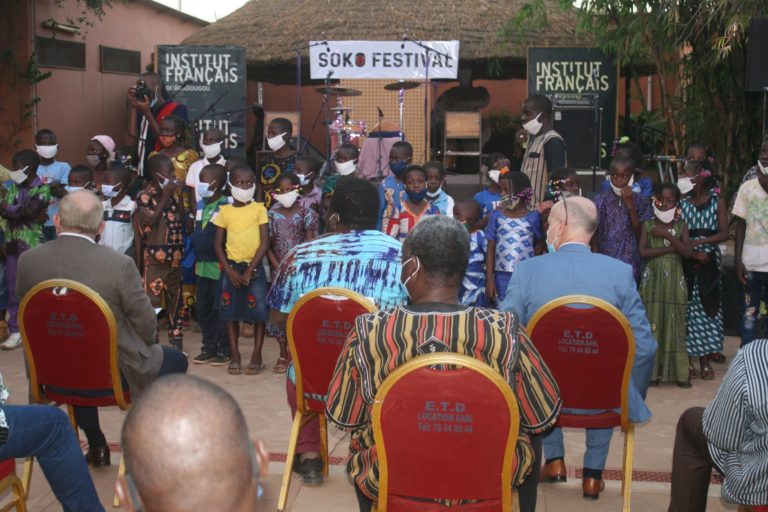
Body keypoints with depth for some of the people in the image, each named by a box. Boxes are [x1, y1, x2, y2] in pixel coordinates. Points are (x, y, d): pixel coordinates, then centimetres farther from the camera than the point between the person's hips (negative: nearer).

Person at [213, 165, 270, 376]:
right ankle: (234, 356, 13)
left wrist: (249, 271, -10)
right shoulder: (225, 211, 3)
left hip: (254, 267, -1)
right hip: (231, 266, 2)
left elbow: (265, 242, -5)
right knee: (231, 311, 3)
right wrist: (229, 271, -6)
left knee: (259, 311, -3)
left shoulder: (259, 209, -2)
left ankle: (256, 356, 7)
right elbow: (218, 244, 5)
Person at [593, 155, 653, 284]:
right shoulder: (601, 200, 0)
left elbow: (640, 234, -7)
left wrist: (630, 205, -13)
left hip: (631, 265, 0)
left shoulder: (641, 202, 0)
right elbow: (594, 232, 3)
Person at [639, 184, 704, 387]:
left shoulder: (681, 226, 6)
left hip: (674, 279, 0)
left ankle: (679, 371, 6)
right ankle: (653, 369, 6)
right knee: (653, 322, -1)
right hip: (653, 278, 0)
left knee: (675, 322, 1)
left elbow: (689, 252, -6)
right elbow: (643, 252, -8)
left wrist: (667, 236, -14)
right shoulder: (648, 225, 5)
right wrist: (673, 248, -12)